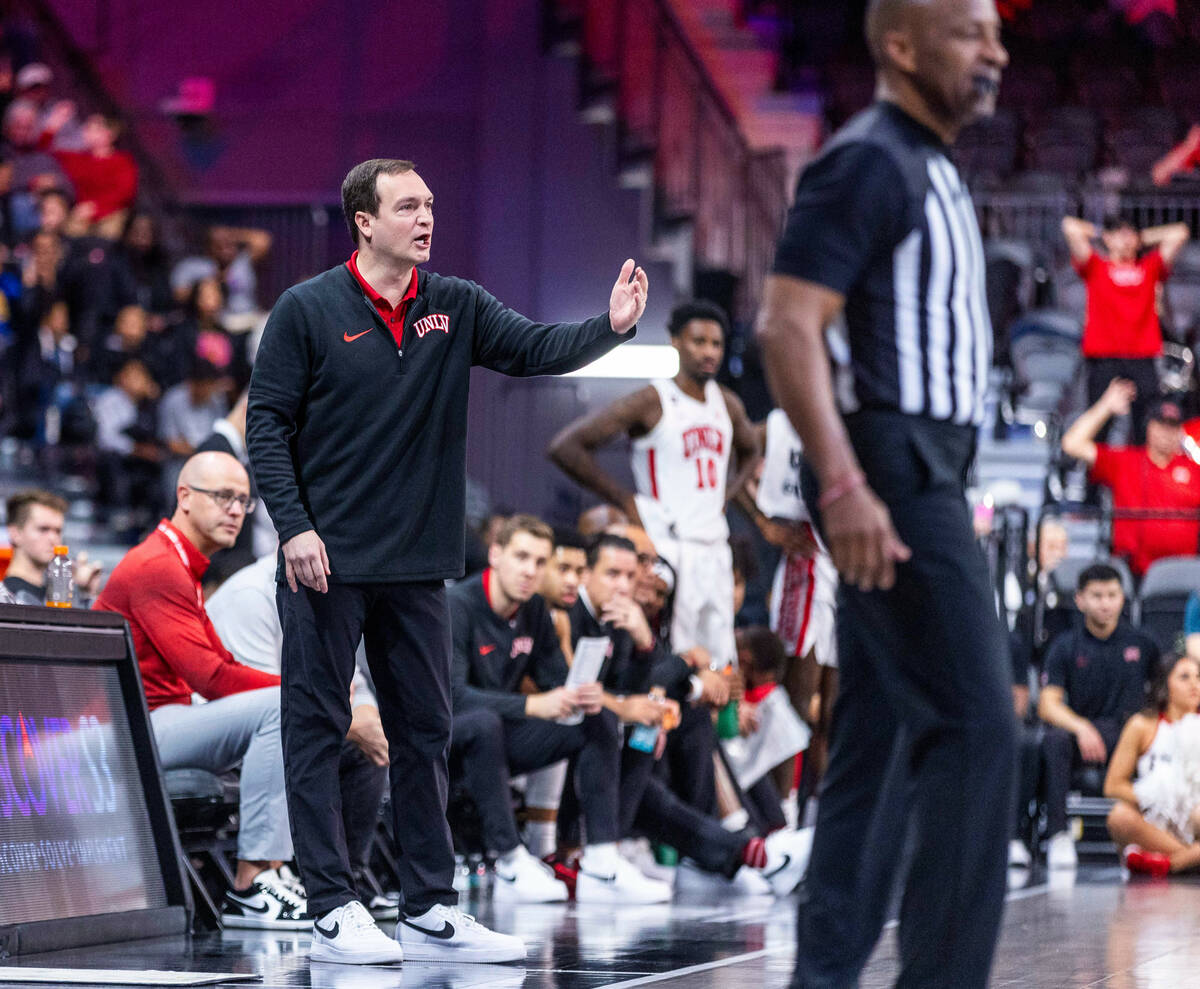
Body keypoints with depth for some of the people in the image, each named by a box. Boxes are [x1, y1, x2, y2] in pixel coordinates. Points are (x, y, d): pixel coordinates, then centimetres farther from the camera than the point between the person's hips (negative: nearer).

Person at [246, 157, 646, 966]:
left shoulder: (456, 307, 7)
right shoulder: (307, 310, -4)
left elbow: (534, 348, -3)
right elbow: (267, 421, -5)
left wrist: (611, 327, -22)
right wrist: (293, 527, -13)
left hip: (417, 565, 5)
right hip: (328, 561, -5)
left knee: (425, 733, 8)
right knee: (318, 731, -1)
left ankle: (431, 911, 15)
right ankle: (334, 911, 3)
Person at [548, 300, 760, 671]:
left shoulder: (727, 404, 11)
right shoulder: (652, 402, -9)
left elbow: (749, 454, 34)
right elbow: (564, 447, -13)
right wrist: (625, 501, -11)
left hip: (715, 548, 7)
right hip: (669, 546, -7)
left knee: (720, 664, 5)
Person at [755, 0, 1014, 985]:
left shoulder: (929, 171, 19)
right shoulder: (867, 163, -11)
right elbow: (787, 327, -18)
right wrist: (843, 485, -25)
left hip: (920, 475, 10)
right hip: (889, 472, -10)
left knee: (881, 740, 9)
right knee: (974, 724, -13)